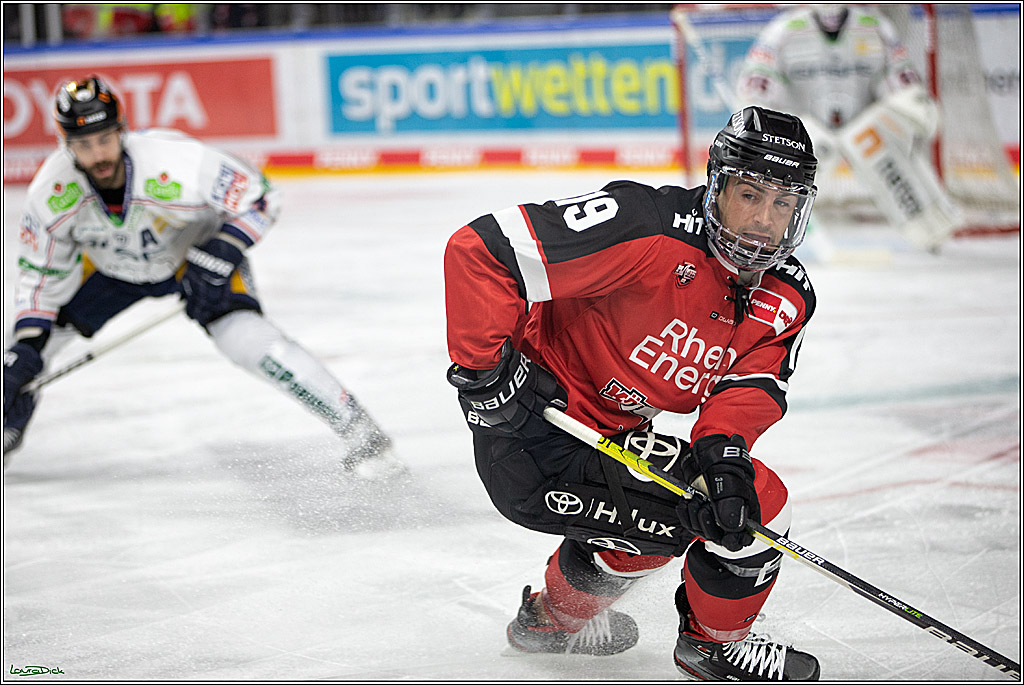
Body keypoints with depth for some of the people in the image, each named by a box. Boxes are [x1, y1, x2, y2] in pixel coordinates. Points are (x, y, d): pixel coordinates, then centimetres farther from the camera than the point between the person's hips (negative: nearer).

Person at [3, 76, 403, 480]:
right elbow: (42, 274, -12)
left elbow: (257, 198, -25)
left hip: (195, 255, -4)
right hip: (107, 267, 4)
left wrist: (218, 258, -34)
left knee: (243, 336, -25)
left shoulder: (175, 161, -38)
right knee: (36, 340, -2)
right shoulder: (50, 192, -27)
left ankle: (356, 428, -17)